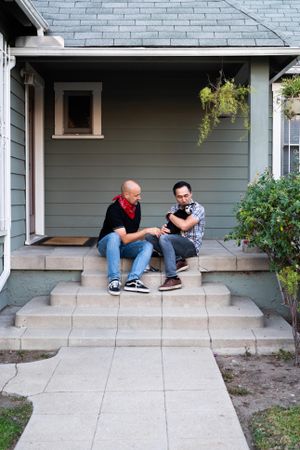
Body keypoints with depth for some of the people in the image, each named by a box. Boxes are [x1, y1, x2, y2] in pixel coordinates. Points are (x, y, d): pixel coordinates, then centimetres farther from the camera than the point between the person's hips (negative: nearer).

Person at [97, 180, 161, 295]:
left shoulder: (136, 205, 0)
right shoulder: (114, 209, -23)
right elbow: (125, 239, -28)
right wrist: (146, 231, -25)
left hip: (125, 247, 6)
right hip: (106, 245, -6)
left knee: (148, 246, -21)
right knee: (114, 236, -39)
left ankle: (132, 280, -39)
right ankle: (114, 280, -41)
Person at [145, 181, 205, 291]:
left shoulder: (198, 208, -7)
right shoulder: (175, 208, 13)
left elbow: (184, 226, -21)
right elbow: (170, 227, 8)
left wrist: (170, 215, -5)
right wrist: (163, 229, -17)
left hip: (191, 246, -7)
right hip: (177, 243, 7)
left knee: (164, 238, -31)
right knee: (149, 237, -8)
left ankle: (173, 278, -32)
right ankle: (178, 260, -15)